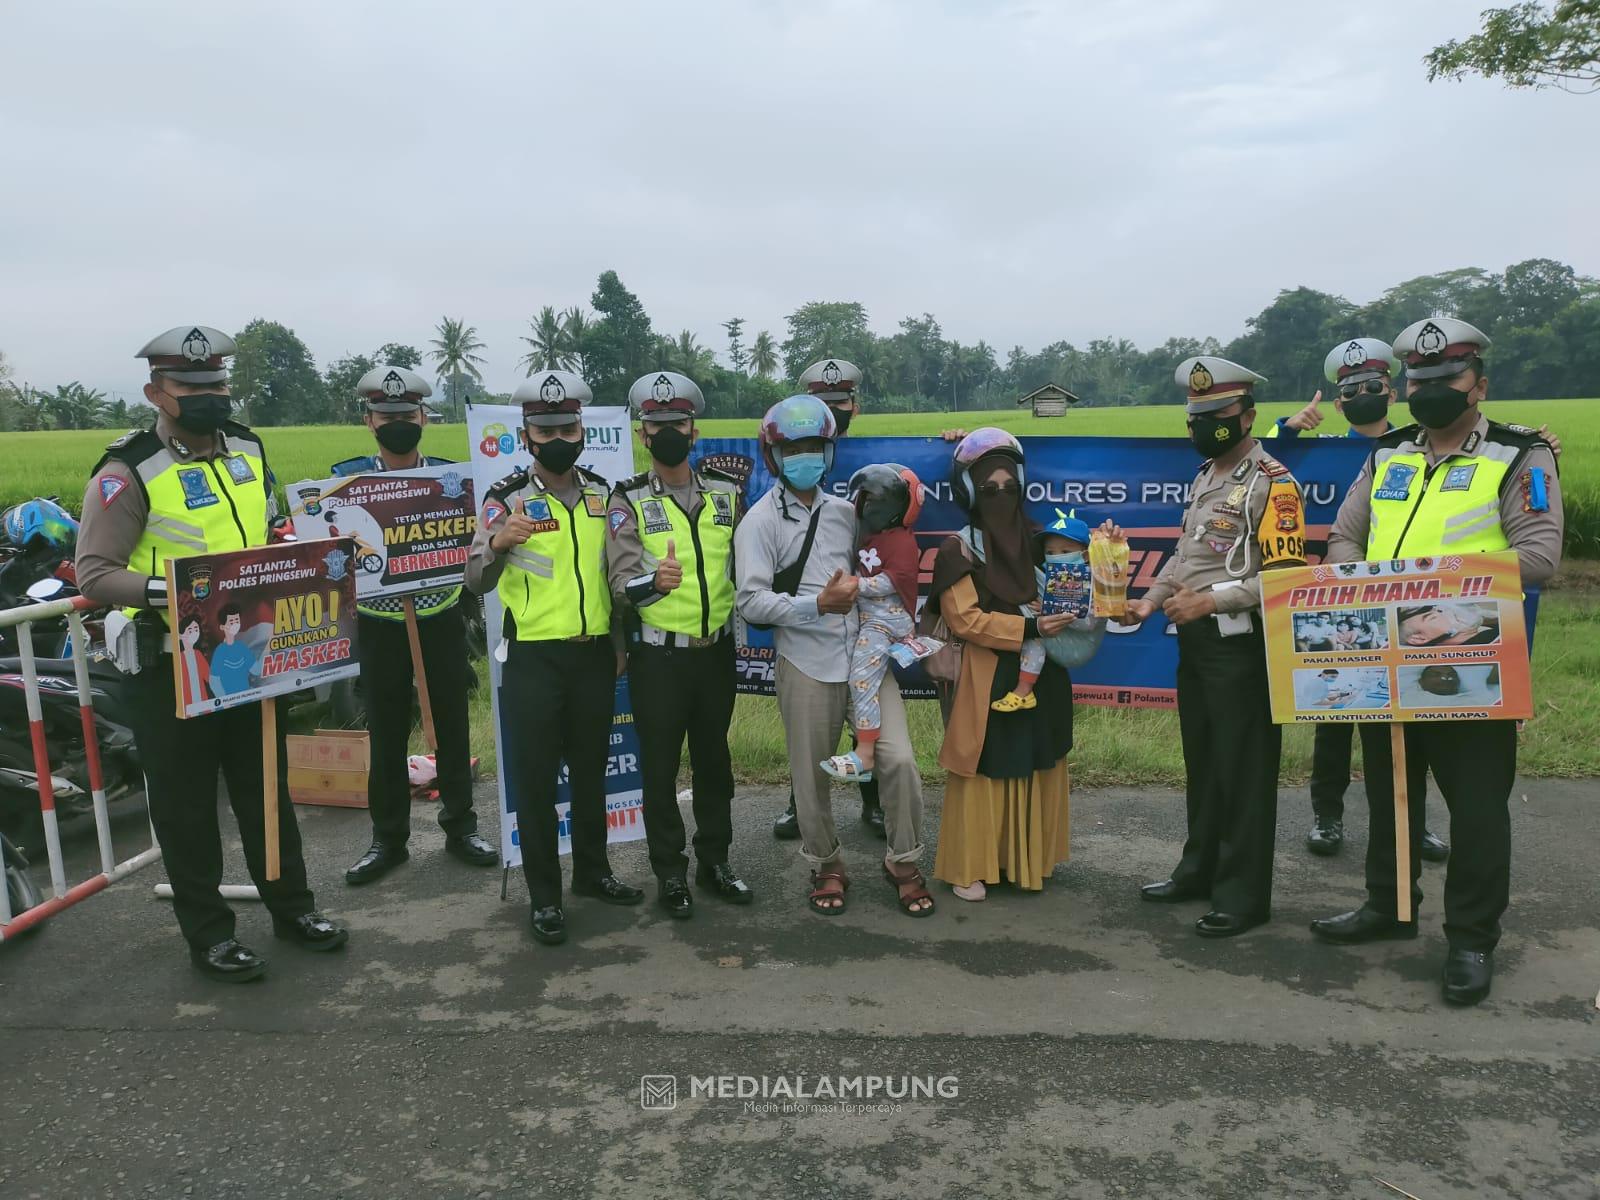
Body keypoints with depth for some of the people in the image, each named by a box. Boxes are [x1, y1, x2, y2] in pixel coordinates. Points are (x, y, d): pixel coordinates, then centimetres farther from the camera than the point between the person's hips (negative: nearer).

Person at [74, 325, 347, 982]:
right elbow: (93, 571, -17)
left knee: (267, 787, 17)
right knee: (186, 804, 7)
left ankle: (291, 906, 32)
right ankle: (207, 933, 22)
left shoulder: (248, 449, 7)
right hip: (172, 664, -6)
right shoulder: (129, 472, -14)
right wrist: (164, 590, -32)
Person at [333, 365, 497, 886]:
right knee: (386, 736, 9)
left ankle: (460, 828, 24)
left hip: (441, 622, 1)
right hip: (379, 626, 0)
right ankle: (388, 839, 23)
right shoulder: (347, 478, -1)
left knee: (452, 729, 9)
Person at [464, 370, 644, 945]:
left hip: (594, 655, 4)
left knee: (591, 768, 15)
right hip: (533, 660, -4)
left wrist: (620, 643, 11)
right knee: (535, 778, 4)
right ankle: (544, 896, 16)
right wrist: (497, 542, -34)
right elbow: (477, 581, -14)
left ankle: (593, 871, 32)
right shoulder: (507, 499, -7)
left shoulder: (602, 493, 6)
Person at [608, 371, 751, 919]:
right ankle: (670, 873, 20)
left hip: (717, 651, 3)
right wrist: (654, 581, -33)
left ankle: (715, 860, 29)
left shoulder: (727, 494, 4)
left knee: (713, 759, 14)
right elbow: (620, 588, -15)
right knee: (660, 767, 6)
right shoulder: (628, 502, -6)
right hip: (658, 657, -3)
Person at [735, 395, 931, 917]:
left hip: (866, 655, 3)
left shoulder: (845, 512, 12)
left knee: (898, 759, -3)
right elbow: (751, 601, -12)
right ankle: (827, 866, 29)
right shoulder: (760, 522, -3)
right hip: (807, 663, -3)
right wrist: (819, 605, -20)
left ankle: (904, 863, 17)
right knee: (811, 775, 7)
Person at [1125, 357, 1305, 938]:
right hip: (1194, 642, 9)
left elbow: (1285, 574, -20)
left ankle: (1244, 895, 11)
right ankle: (1200, 870, 31)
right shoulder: (1205, 477, 15)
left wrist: (1209, 601, -23)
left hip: (1240, 644, -9)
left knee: (1244, 771, 0)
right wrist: (1149, 601, 8)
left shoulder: (1272, 483, -13)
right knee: (1201, 761, 17)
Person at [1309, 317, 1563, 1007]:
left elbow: (1539, 554, -13)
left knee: (1477, 805, 2)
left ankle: (1473, 939, 16)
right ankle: (1388, 906, 33)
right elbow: (1343, 537, 12)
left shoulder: (1519, 457, -3)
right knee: (1389, 789, 17)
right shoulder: (1387, 455, 12)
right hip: (1384, 658, 5)